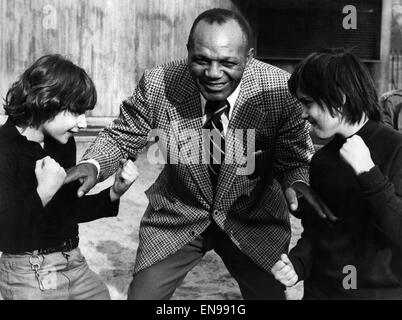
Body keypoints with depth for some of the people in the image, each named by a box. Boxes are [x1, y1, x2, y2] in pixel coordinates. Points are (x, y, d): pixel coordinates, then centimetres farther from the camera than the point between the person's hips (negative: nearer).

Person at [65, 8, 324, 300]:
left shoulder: (281, 89, -24)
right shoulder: (158, 84, -22)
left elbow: (294, 157, -12)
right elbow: (122, 138, -6)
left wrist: (298, 183, -35)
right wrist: (93, 164, -26)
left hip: (255, 223, 0)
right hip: (176, 218, 1)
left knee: (271, 293, 9)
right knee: (141, 294, 6)